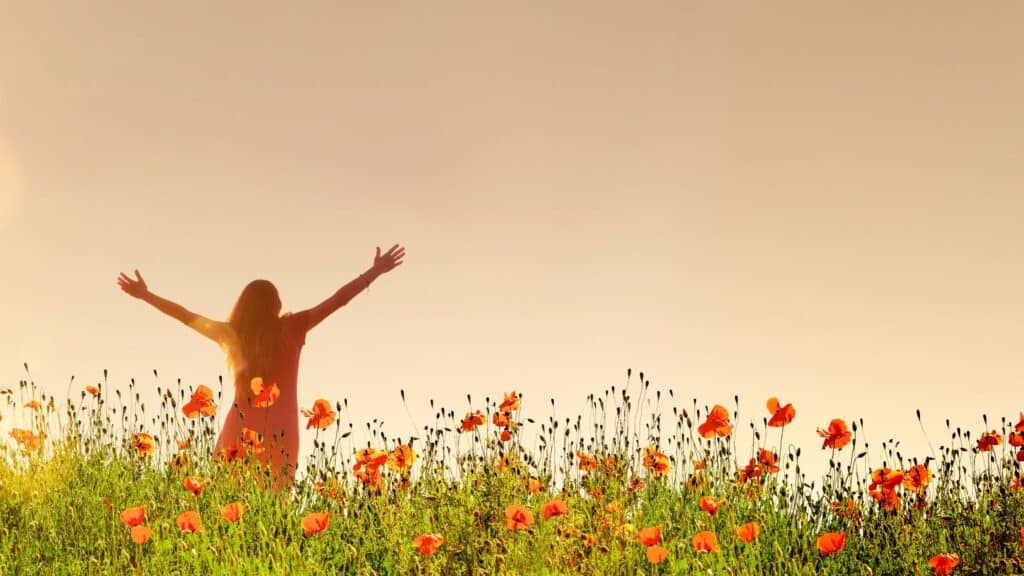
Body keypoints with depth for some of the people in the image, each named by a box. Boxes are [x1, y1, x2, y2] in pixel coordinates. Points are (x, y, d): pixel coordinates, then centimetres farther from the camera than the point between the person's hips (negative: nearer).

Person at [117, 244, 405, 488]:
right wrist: (375, 272, 7)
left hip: (240, 433, 1)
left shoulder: (231, 335, 4)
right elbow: (337, 300, 2)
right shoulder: (291, 329, 0)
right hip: (280, 435, -1)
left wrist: (146, 295, 30)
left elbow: (187, 316, 16)